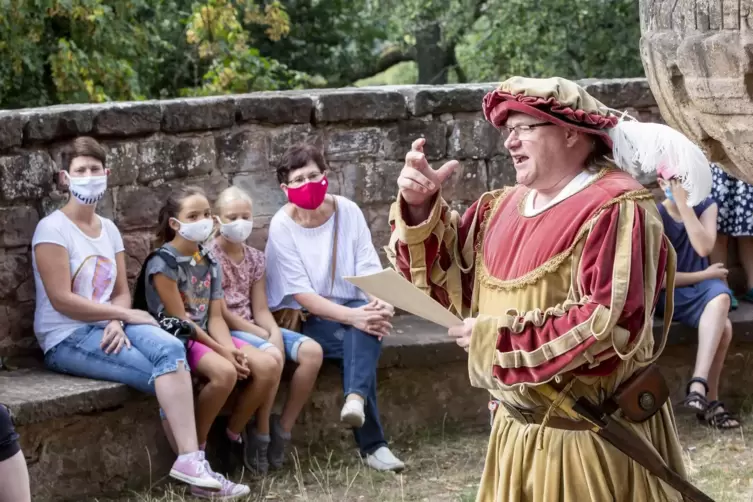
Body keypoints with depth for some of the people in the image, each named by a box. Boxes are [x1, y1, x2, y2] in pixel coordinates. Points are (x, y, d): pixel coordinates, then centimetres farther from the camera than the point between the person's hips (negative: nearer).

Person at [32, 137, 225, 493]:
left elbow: (122, 293, 11)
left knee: (171, 349, -25)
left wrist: (117, 323, -12)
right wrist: (125, 315, -14)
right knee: (164, 372, -25)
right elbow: (62, 300, -16)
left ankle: (190, 460, -30)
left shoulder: (109, 229, 14)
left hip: (107, 326, 6)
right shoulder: (53, 229, -8)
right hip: (66, 339, -6)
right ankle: (189, 460, -20)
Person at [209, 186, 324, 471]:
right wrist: (263, 336, -14)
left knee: (312, 351, -14)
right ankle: (261, 436, -19)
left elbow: (260, 309, 9)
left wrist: (275, 333, -14)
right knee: (271, 356, -35)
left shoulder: (255, 259, 13)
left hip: (253, 328, 7)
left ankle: (283, 430, -9)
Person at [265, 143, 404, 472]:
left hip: (350, 309, 3)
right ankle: (372, 444, -35)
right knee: (358, 339, -32)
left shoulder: (347, 211, -3)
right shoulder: (283, 227, -11)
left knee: (366, 330, -33)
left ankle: (356, 398, -52)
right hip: (300, 318, -3)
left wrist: (381, 303, -29)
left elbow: (370, 270, -6)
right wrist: (352, 316, -30)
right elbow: (302, 295, -16)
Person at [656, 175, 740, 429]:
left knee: (720, 295, -35)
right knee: (723, 325, -31)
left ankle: (699, 383, -37)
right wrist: (706, 275, -8)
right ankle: (710, 400, -21)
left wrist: (684, 205, -21)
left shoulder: (706, 206, 3)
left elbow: (704, 248, -16)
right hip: (668, 293, -4)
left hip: (701, 286, 4)